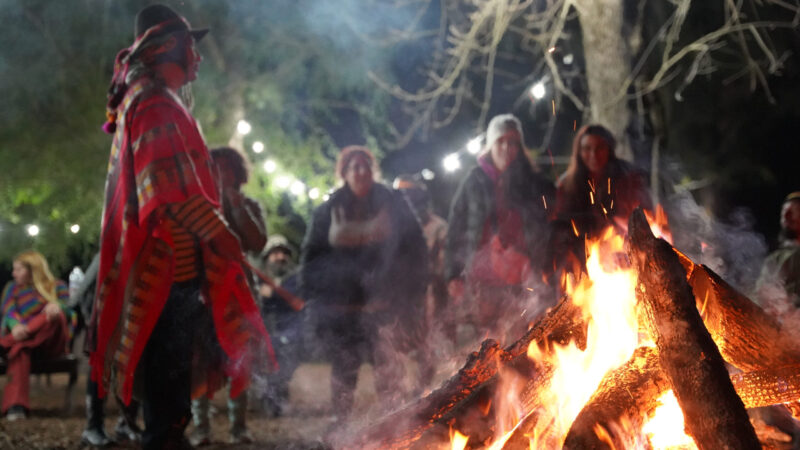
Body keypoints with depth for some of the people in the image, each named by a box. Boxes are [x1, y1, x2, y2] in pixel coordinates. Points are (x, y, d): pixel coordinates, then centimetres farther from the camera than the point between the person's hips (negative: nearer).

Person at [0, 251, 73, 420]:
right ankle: (15, 407, -53)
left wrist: (58, 307, -28)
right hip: (21, 337, 1)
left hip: (49, 343, -1)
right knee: (20, 349, -37)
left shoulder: (58, 287, 16)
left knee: (56, 316, -32)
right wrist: (15, 325, -25)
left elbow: (68, 310, -2)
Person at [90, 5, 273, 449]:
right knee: (167, 398, -7)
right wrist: (220, 233, -18)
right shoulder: (156, 100, -12)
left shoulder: (143, 98, 22)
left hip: (170, 263, 11)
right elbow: (173, 187, -23)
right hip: (171, 266, -11)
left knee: (168, 396, 17)